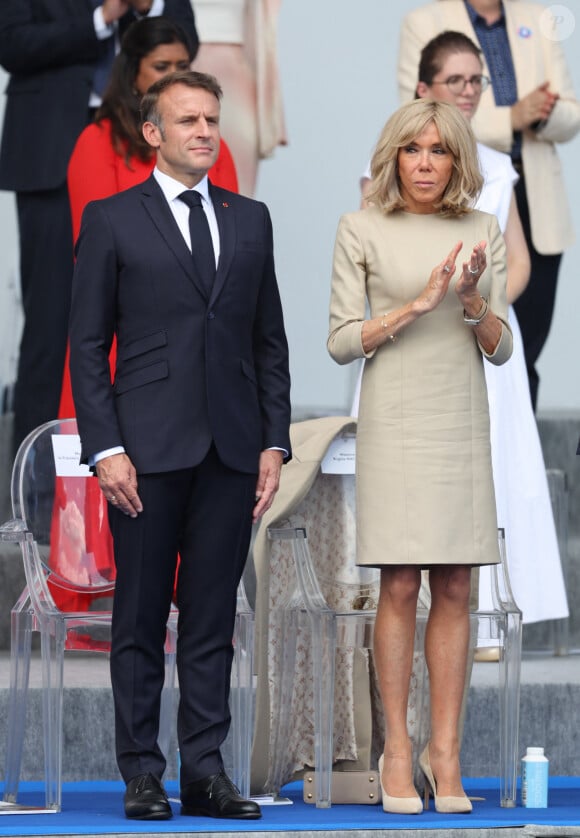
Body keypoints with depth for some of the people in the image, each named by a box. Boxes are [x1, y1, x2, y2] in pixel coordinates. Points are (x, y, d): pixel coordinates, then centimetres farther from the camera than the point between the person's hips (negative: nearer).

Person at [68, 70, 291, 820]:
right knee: (140, 618, 1)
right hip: (149, 448, -3)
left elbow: (270, 341, 14)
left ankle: (205, 773, 6)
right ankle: (142, 777, 6)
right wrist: (105, 449, -9)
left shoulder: (250, 220, 13)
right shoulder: (112, 220, 2)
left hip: (231, 449, 3)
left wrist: (274, 442, 5)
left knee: (212, 619, 4)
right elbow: (87, 344, -1)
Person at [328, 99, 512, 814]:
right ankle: (397, 749, 2)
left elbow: (500, 349, 9)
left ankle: (445, 751, 5)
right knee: (399, 587, -4)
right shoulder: (362, 231, 0)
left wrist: (473, 299, -11)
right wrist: (417, 304, -15)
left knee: (454, 588, 2)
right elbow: (341, 342, -3)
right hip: (394, 419, -3)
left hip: (462, 420, 3)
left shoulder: (483, 233, 8)